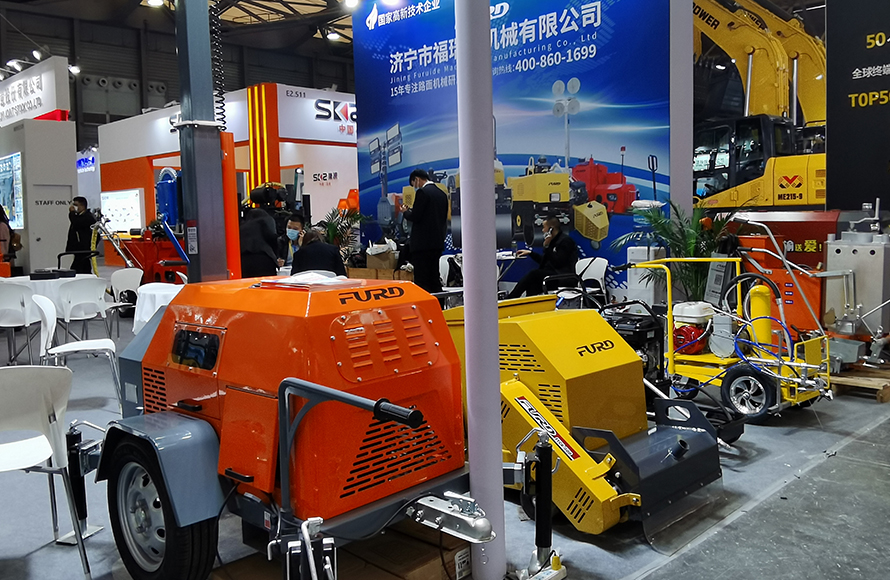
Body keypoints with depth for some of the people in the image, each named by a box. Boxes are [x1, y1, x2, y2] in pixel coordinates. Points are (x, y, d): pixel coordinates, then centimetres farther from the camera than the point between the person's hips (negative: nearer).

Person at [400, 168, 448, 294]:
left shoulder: (422, 192, -11)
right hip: (438, 242, 8)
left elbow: (415, 217, -15)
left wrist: (406, 211, 4)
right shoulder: (442, 193, 14)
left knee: (422, 281, -5)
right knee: (435, 279, 12)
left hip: (423, 243, -8)